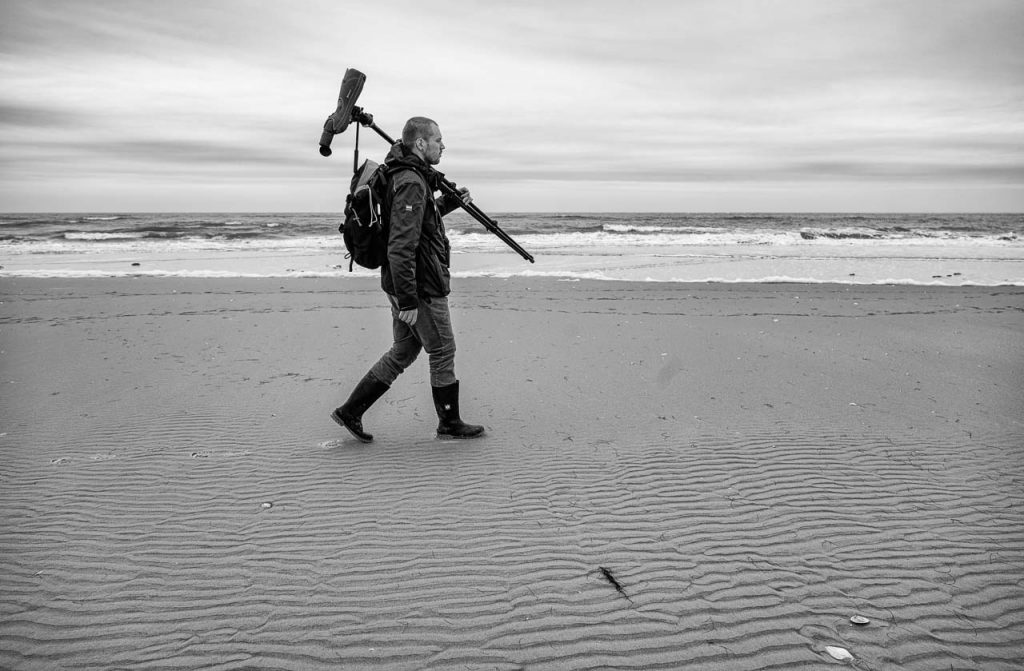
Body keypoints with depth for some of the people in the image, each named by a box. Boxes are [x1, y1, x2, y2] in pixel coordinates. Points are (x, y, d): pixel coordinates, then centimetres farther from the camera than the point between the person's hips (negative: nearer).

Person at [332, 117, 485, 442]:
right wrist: (408, 300, -26)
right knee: (443, 353, 5)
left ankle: (350, 411, 18)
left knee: (403, 352, 17)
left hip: (404, 285, 10)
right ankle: (450, 424, 20)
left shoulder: (405, 176, 13)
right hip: (420, 288, -10)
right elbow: (401, 247, -26)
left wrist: (450, 201, 24)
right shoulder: (411, 183, -20)